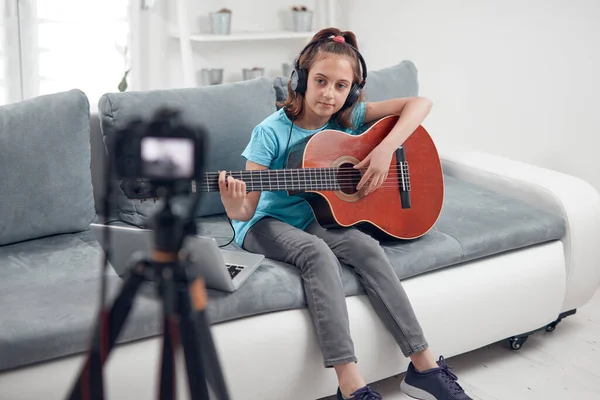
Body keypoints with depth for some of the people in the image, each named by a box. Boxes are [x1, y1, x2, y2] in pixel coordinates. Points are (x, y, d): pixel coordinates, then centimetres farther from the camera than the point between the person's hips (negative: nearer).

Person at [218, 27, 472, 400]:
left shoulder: (350, 117, -2)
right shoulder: (272, 132, -14)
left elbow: (420, 103, -8)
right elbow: (247, 210, -17)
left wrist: (386, 148, -21)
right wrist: (235, 208, -41)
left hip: (319, 219, 4)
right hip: (269, 223, -4)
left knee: (367, 247, -26)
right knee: (318, 253, -35)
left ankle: (424, 367, -21)